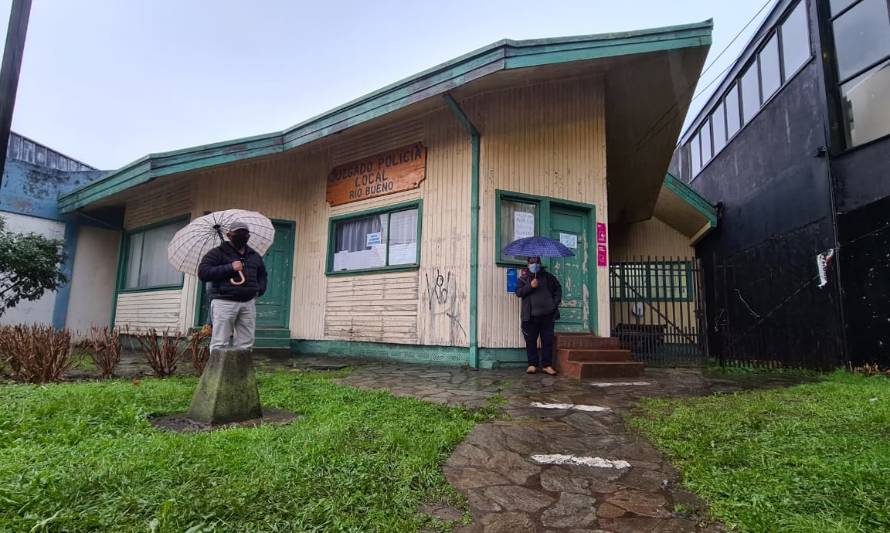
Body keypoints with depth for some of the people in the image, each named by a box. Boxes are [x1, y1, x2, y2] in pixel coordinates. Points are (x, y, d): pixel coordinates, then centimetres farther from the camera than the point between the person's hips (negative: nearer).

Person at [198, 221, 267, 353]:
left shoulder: (255, 256, 19)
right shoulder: (218, 253, 3)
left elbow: (262, 275, 31)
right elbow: (203, 272, -8)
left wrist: (259, 290, 12)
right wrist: (230, 268, -15)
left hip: (248, 302, 5)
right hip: (224, 302, -5)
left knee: (245, 344, 6)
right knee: (219, 343, -7)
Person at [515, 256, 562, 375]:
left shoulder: (548, 276, 10)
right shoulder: (524, 278, 7)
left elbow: (558, 289, 15)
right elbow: (518, 292, -3)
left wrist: (555, 303, 2)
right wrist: (530, 286, -16)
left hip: (547, 315, 1)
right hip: (530, 316, -1)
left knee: (548, 341, 2)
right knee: (531, 341, 2)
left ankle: (547, 365, 10)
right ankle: (532, 364, 12)